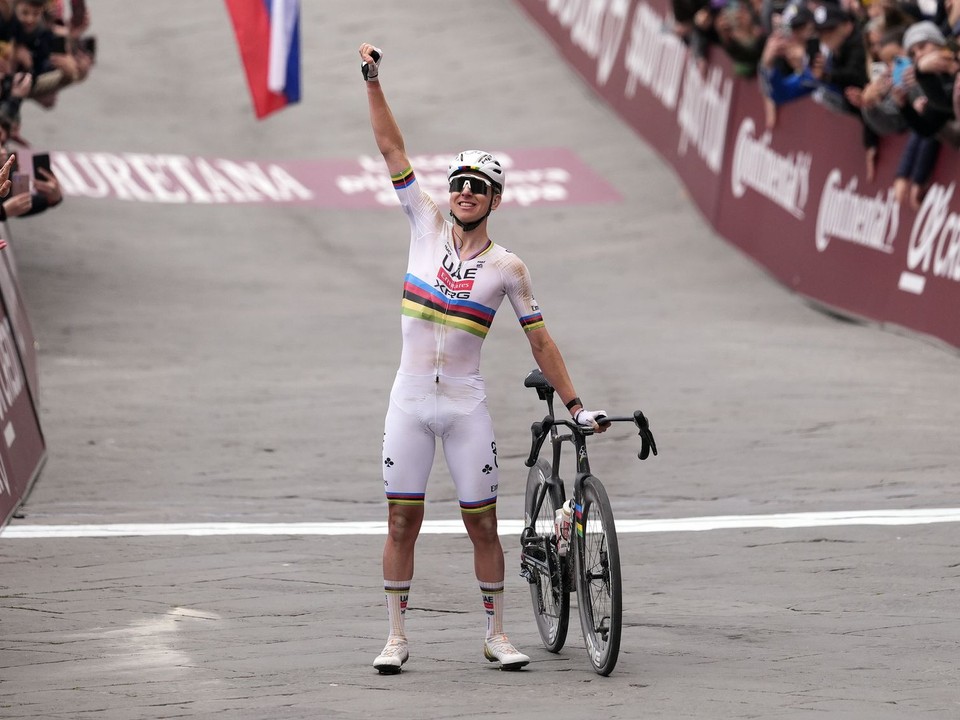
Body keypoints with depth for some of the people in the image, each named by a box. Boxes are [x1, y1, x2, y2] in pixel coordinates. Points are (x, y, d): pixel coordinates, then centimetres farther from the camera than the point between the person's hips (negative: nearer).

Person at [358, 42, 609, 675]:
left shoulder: (506, 267, -1)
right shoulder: (428, 225, 2)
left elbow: (540, 340, 3)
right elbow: (392, 148, 0)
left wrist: (577, 405, 0)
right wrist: (373, 80, -6)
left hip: (466, 404, -1)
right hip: (410, 401, 1)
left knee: (483, 523, 2)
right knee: (402, 521, 2)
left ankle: (497, 634, 13)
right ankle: (397, 636, 9)